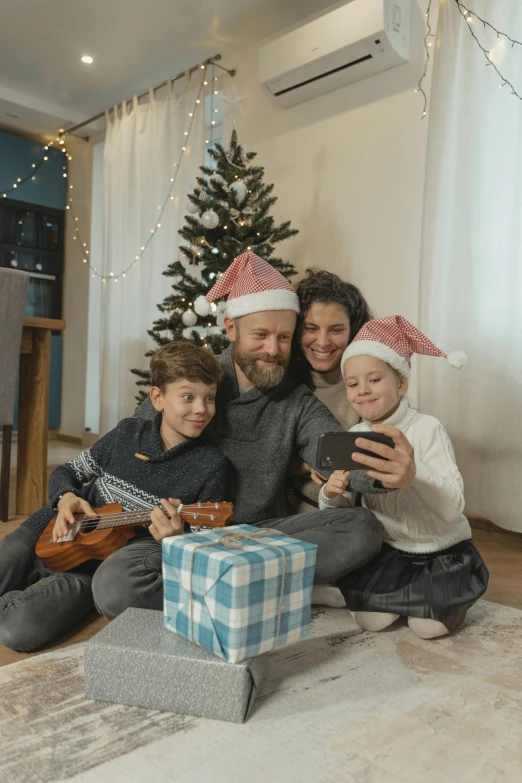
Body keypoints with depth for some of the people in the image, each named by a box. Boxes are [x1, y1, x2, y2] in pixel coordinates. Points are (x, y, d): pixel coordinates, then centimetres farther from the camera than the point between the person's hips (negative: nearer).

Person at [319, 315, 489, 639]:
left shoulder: (427, 428, -20)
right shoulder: (355, 436, -5)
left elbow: (453, 508, -29)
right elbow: (337, 511, -3)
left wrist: (412, 470, -48)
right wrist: (332, 495, -28)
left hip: (442, 551, -3)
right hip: (389, 551, 4)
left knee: (428, 626, -15)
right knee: (371, 619, -9)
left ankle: (449, 594, 18)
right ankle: (405, 592, 23)